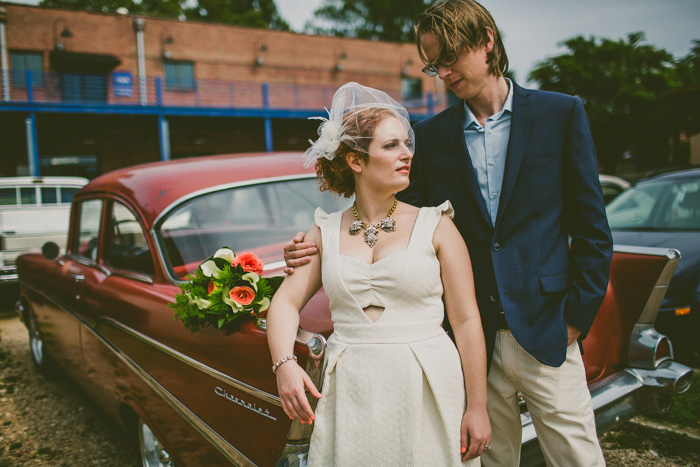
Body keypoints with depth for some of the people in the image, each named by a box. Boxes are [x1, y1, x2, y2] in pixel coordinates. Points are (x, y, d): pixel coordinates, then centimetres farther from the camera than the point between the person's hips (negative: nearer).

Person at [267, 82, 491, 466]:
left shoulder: (435, 225, -1)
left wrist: (477, 408, -5)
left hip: (426, 390, -1)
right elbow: (286, 301, 2)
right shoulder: (326, 232, 6)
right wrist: (284, 364, -17)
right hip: (350, 395, 2)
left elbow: (467, 321, -2)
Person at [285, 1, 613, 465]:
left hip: (546, 336, -1)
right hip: (473, 340, 2)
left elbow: (591, 228, 1)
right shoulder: (431, 135, 6)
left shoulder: (562, 113, 1)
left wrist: (575, 319, -5)